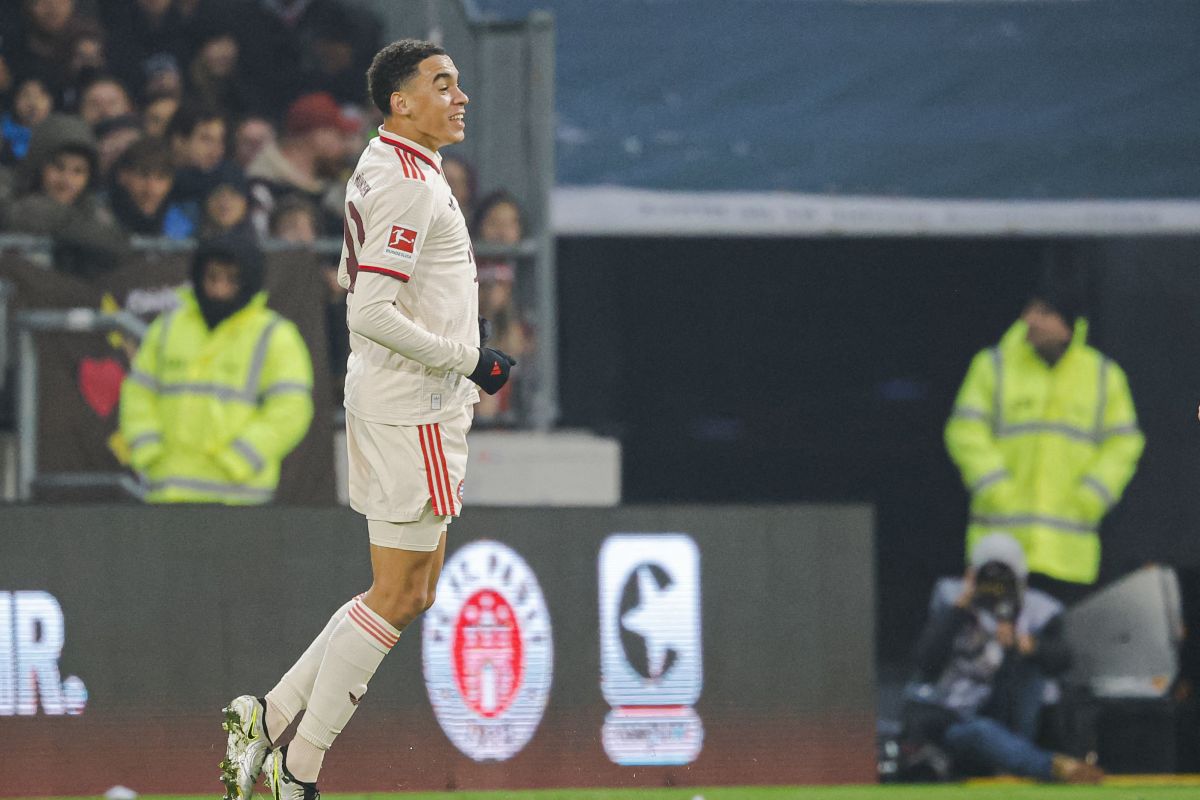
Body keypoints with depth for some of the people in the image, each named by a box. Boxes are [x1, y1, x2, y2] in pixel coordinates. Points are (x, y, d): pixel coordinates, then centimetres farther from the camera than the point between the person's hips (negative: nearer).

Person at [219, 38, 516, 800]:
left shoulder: (380, 170, 16)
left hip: (423, 407, 10)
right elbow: (372, 313, -23)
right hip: (413, 406, -10)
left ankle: (270, 715, 13)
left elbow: (353, 284, 26)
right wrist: (467, 359, -16)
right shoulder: (410, 184, -17)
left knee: (411, 594, 13)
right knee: (398, 595, -5)